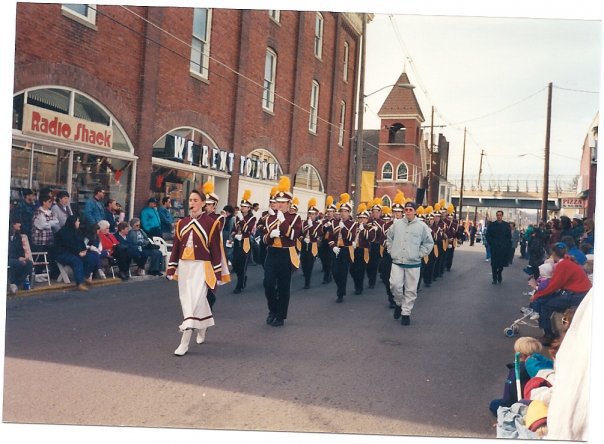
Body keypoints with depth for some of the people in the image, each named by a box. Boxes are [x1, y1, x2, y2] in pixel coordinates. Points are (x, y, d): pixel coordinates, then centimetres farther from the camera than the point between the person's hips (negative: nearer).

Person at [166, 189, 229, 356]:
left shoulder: (211, 222, -5)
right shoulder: (181, 223, 9)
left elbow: (216, 249, -5)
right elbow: (176, 246, 11)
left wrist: (217, 273, -6)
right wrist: (171, 269, 8)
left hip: (201, 267, -5)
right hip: (184, 266, 6)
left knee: (195, 300, -12)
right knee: (186, 300, 13)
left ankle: (184, 343, -9)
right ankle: (201, 331, 37)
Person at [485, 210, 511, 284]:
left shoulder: (506, 225, 6)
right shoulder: (491, 225, 3)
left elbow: (509, 236, 9)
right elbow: (488, 236, 5)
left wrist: (507, 244, -2)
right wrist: (491, 243, -4)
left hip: (503, 248, 1)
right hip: (494, 248, -1)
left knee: (502, 263, 3)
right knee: (494, 264, 1)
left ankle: (499, 275, 26)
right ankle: (494, 278, 9)